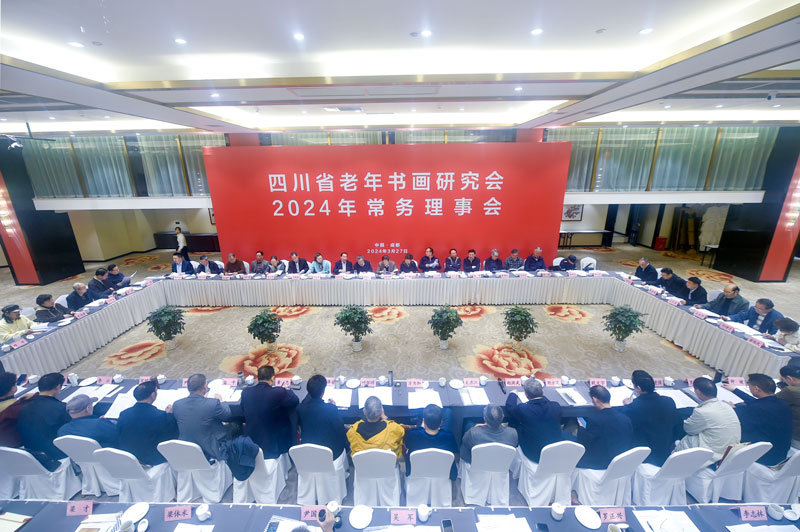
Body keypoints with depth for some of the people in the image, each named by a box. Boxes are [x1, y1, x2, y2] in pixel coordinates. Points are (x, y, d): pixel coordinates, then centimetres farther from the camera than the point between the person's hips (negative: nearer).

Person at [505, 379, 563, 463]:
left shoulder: (522, 409, -24)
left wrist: (513, 394, 15)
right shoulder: (556, 406, -15)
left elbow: (509, 407, -3)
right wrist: (541, 395, 26)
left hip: (533, 455, -4)